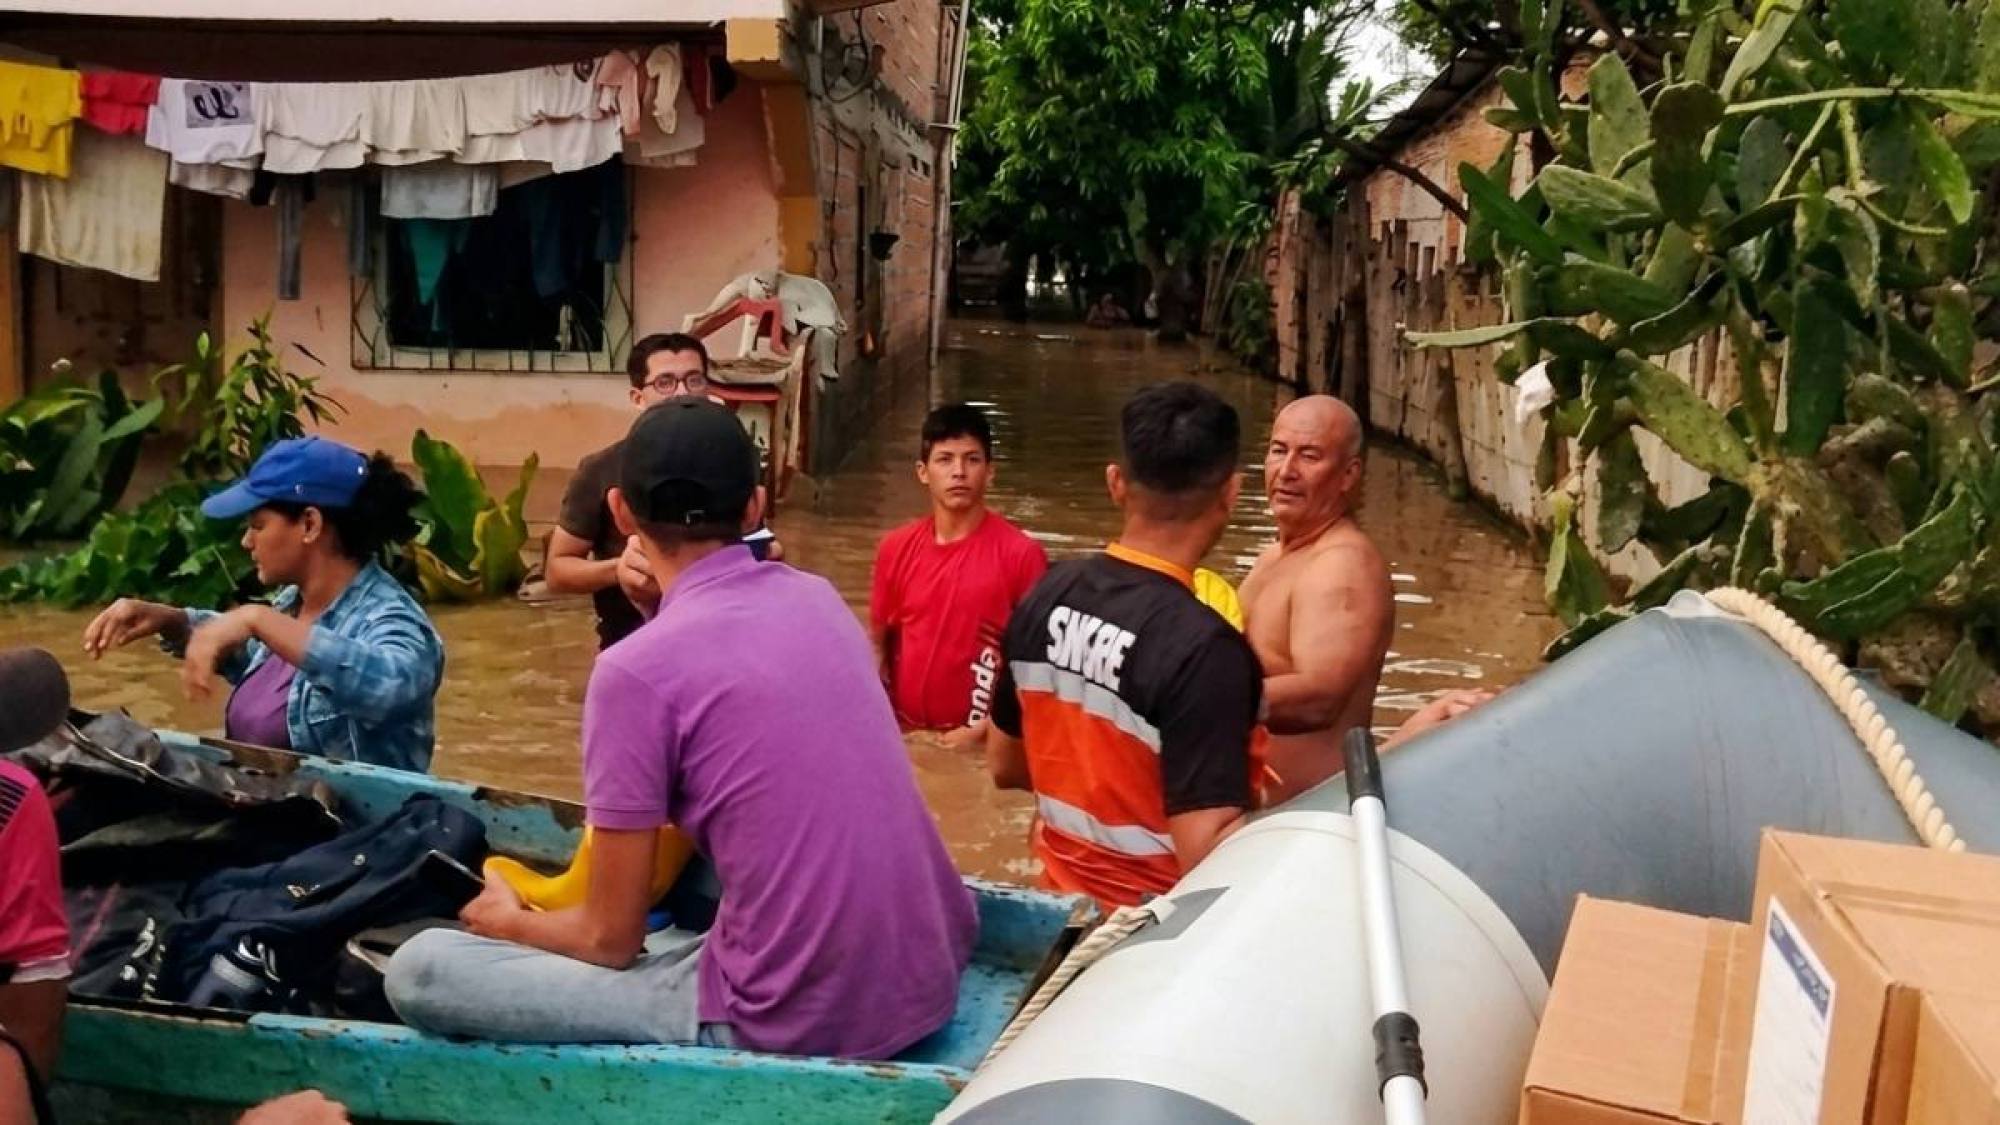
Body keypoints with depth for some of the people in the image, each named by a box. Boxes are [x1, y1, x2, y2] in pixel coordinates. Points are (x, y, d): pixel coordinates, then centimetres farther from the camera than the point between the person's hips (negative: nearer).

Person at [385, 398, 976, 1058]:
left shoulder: (637, 670, -13)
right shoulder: (818, 599, 6)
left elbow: (612, 939, -4)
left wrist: (512, 922, 16)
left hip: (797, 1020, -7)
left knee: (420, 970, -2)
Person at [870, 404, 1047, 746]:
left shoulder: (1021, 554, -11)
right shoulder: (896, 548, 1)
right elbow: (878, 645, 10)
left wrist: (982, 730, -13)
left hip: (981, 745, -3)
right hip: (904, 737, 4)